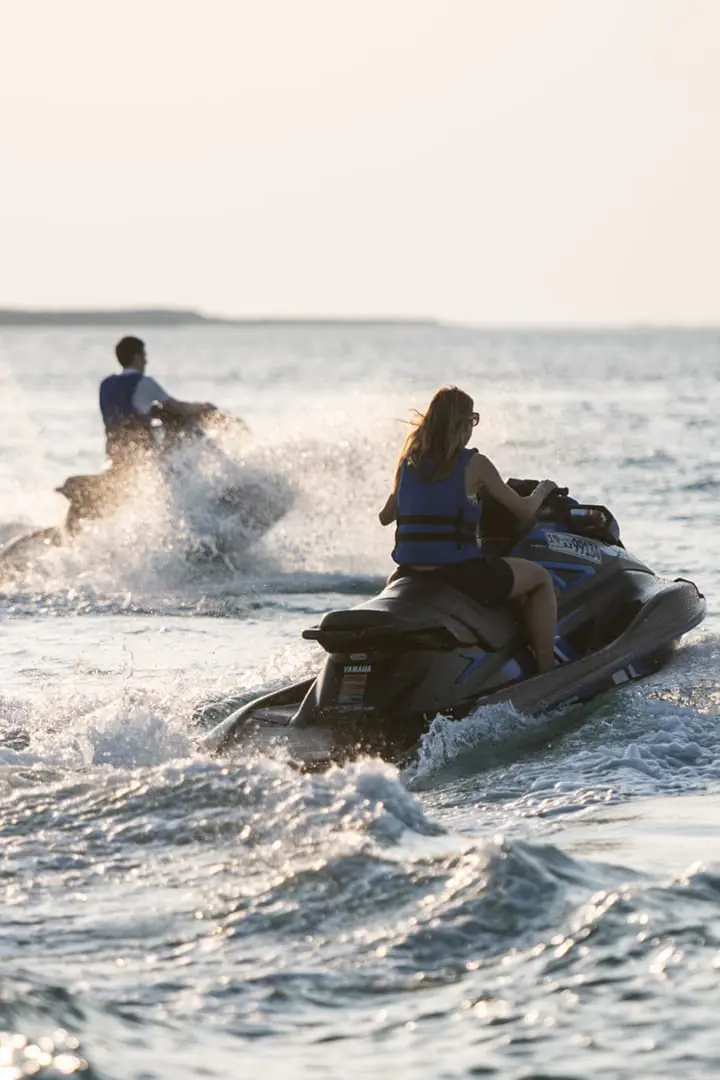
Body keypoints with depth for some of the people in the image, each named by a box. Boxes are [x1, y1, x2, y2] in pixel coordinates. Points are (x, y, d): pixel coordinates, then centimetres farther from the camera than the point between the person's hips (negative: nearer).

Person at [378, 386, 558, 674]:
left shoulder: (409, 461, 8)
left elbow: (386, 516, 21)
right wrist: (543, 489, 23)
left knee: (393, 581, 42)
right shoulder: (474, 464, -6)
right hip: (461, 573, -5)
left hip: (411, 574, 5)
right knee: (541, 578, 14)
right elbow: (526, 511, 1)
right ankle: (546, 669, 6)